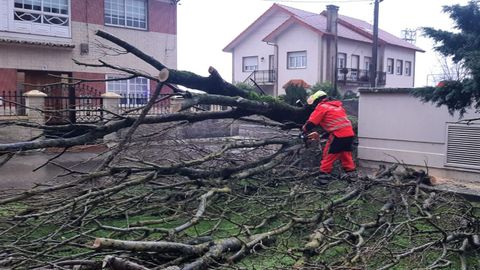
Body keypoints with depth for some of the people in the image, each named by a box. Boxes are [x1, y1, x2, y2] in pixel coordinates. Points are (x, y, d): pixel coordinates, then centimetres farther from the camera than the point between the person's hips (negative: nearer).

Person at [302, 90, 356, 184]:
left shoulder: (321, 107, -1)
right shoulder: (337, 106, 24)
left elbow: (311, 123, -4)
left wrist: (304, 130, 17)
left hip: (338, 135, -8)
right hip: (349, 133, 8)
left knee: (328, 156, 2)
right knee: (346, 155, 21)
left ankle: (323, 178, 3)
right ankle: (352, 175, 26)